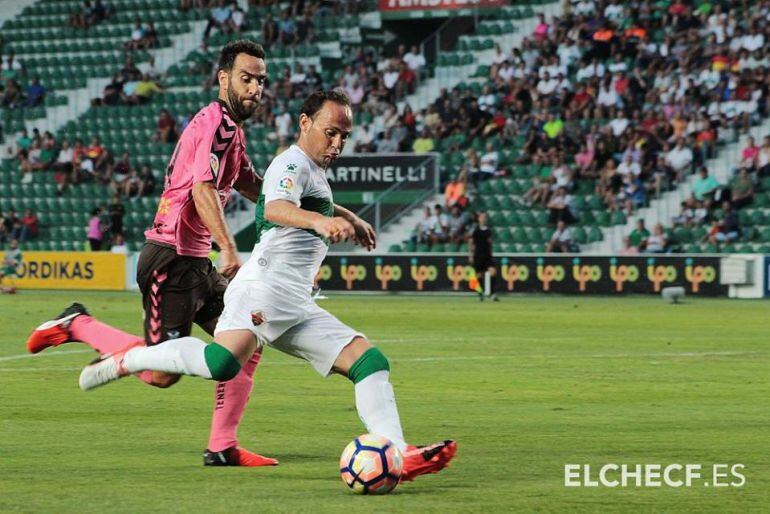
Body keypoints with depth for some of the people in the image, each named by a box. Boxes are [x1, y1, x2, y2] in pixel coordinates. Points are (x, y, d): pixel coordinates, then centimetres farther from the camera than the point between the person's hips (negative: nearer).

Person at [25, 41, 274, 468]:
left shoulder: (230, 128, 17)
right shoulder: (217, 124, -15)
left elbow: (254, 189, 25)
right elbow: (203, 189, -29)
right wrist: (228, 248, -40)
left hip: (195, 261, 10)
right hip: (171, 259, -10)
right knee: (162, 373, -12)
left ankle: (223, 447, 6)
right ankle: (78, 324, 5)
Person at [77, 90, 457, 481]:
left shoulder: (314, 170, 26)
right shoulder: (292, 162, -4)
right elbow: (275, 208, -29)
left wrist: (349, 219, 53)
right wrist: (319, 221, -46)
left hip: (296, 307, 10)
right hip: (265, 287, -10)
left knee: (369, 361, 0)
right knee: (222, 363, -32)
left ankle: (398, 457, -8)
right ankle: (128, 360, -12)